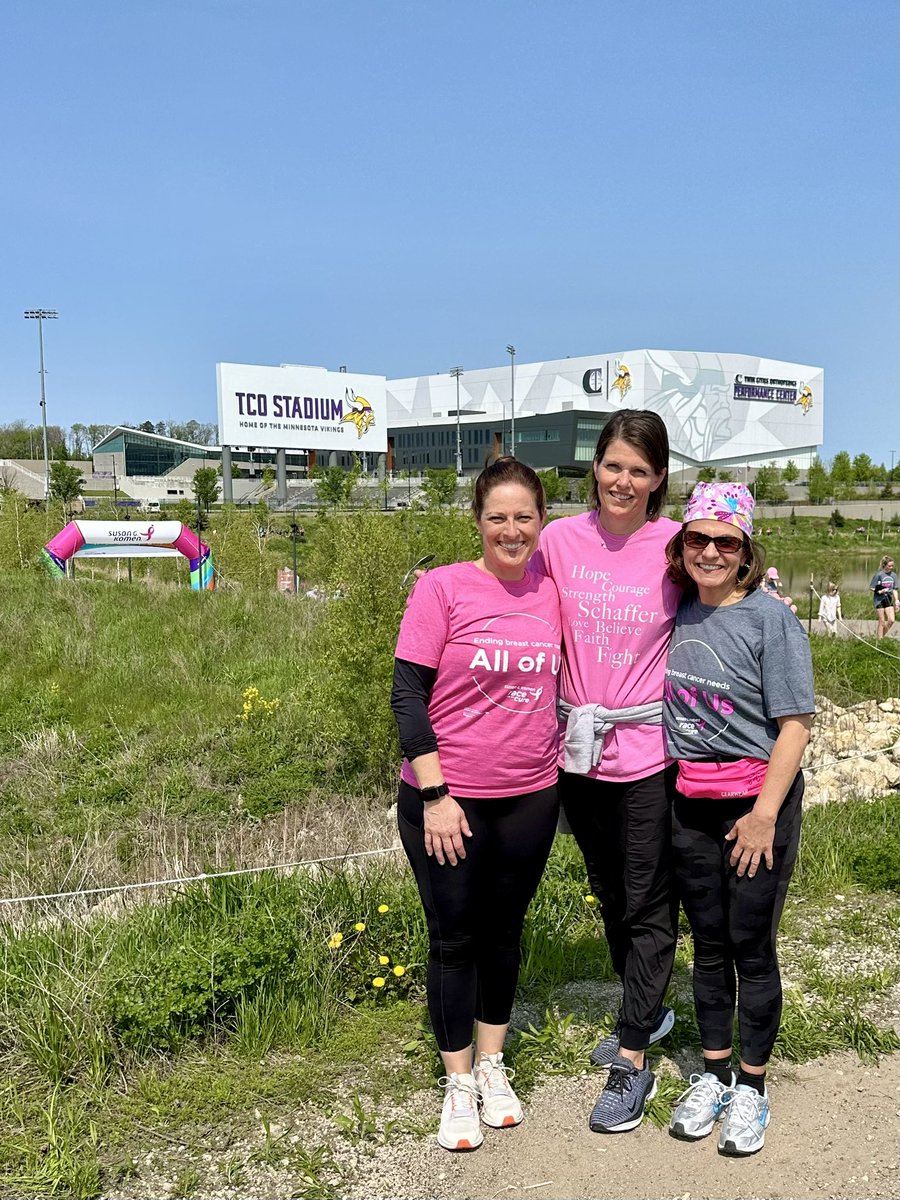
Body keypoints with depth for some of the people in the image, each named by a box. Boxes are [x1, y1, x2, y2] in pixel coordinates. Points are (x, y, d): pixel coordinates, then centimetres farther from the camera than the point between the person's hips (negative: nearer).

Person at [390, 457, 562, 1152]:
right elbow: (407, 694, -12)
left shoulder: (553, 593, 0)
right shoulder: (443, 588, -11)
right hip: (448, 798, -3)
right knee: (454, 938, 8)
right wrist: (435, 794, -15)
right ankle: (459, 1085, 26)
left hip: (530, 799, 4)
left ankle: (492, 1066, 35)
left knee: (504, 930, 17)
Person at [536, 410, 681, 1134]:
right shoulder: (560, 540, -2)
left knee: (648, 905, 4)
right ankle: (648, 1013, 42)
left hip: (649, 749, -3)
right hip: (579, 747, 4)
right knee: (610, 895, 19)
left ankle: (632, 1063, 16)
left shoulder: (674, 544, -8)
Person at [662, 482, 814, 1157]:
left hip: (758, 803, -4)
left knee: (752, 945, 5)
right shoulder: (676, 614, 4)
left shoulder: (771, 619, -10)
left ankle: (751, 1088, 20)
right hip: (690, 804, 4)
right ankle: (713, 1075, 28)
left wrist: (765, 813, -17)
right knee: (708, 944, 13)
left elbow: (795, 723, -12)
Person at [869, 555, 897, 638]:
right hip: (879, 600, -5)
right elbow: (871, 588, -7)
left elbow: (894, 589, 11)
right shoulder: (878, 575, -11)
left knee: (891, 620, -5)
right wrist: (879, 591, -22)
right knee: (882, 622, -1)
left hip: (888, 600, 5)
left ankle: (882, 635, 14)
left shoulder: (893, 575, 5)